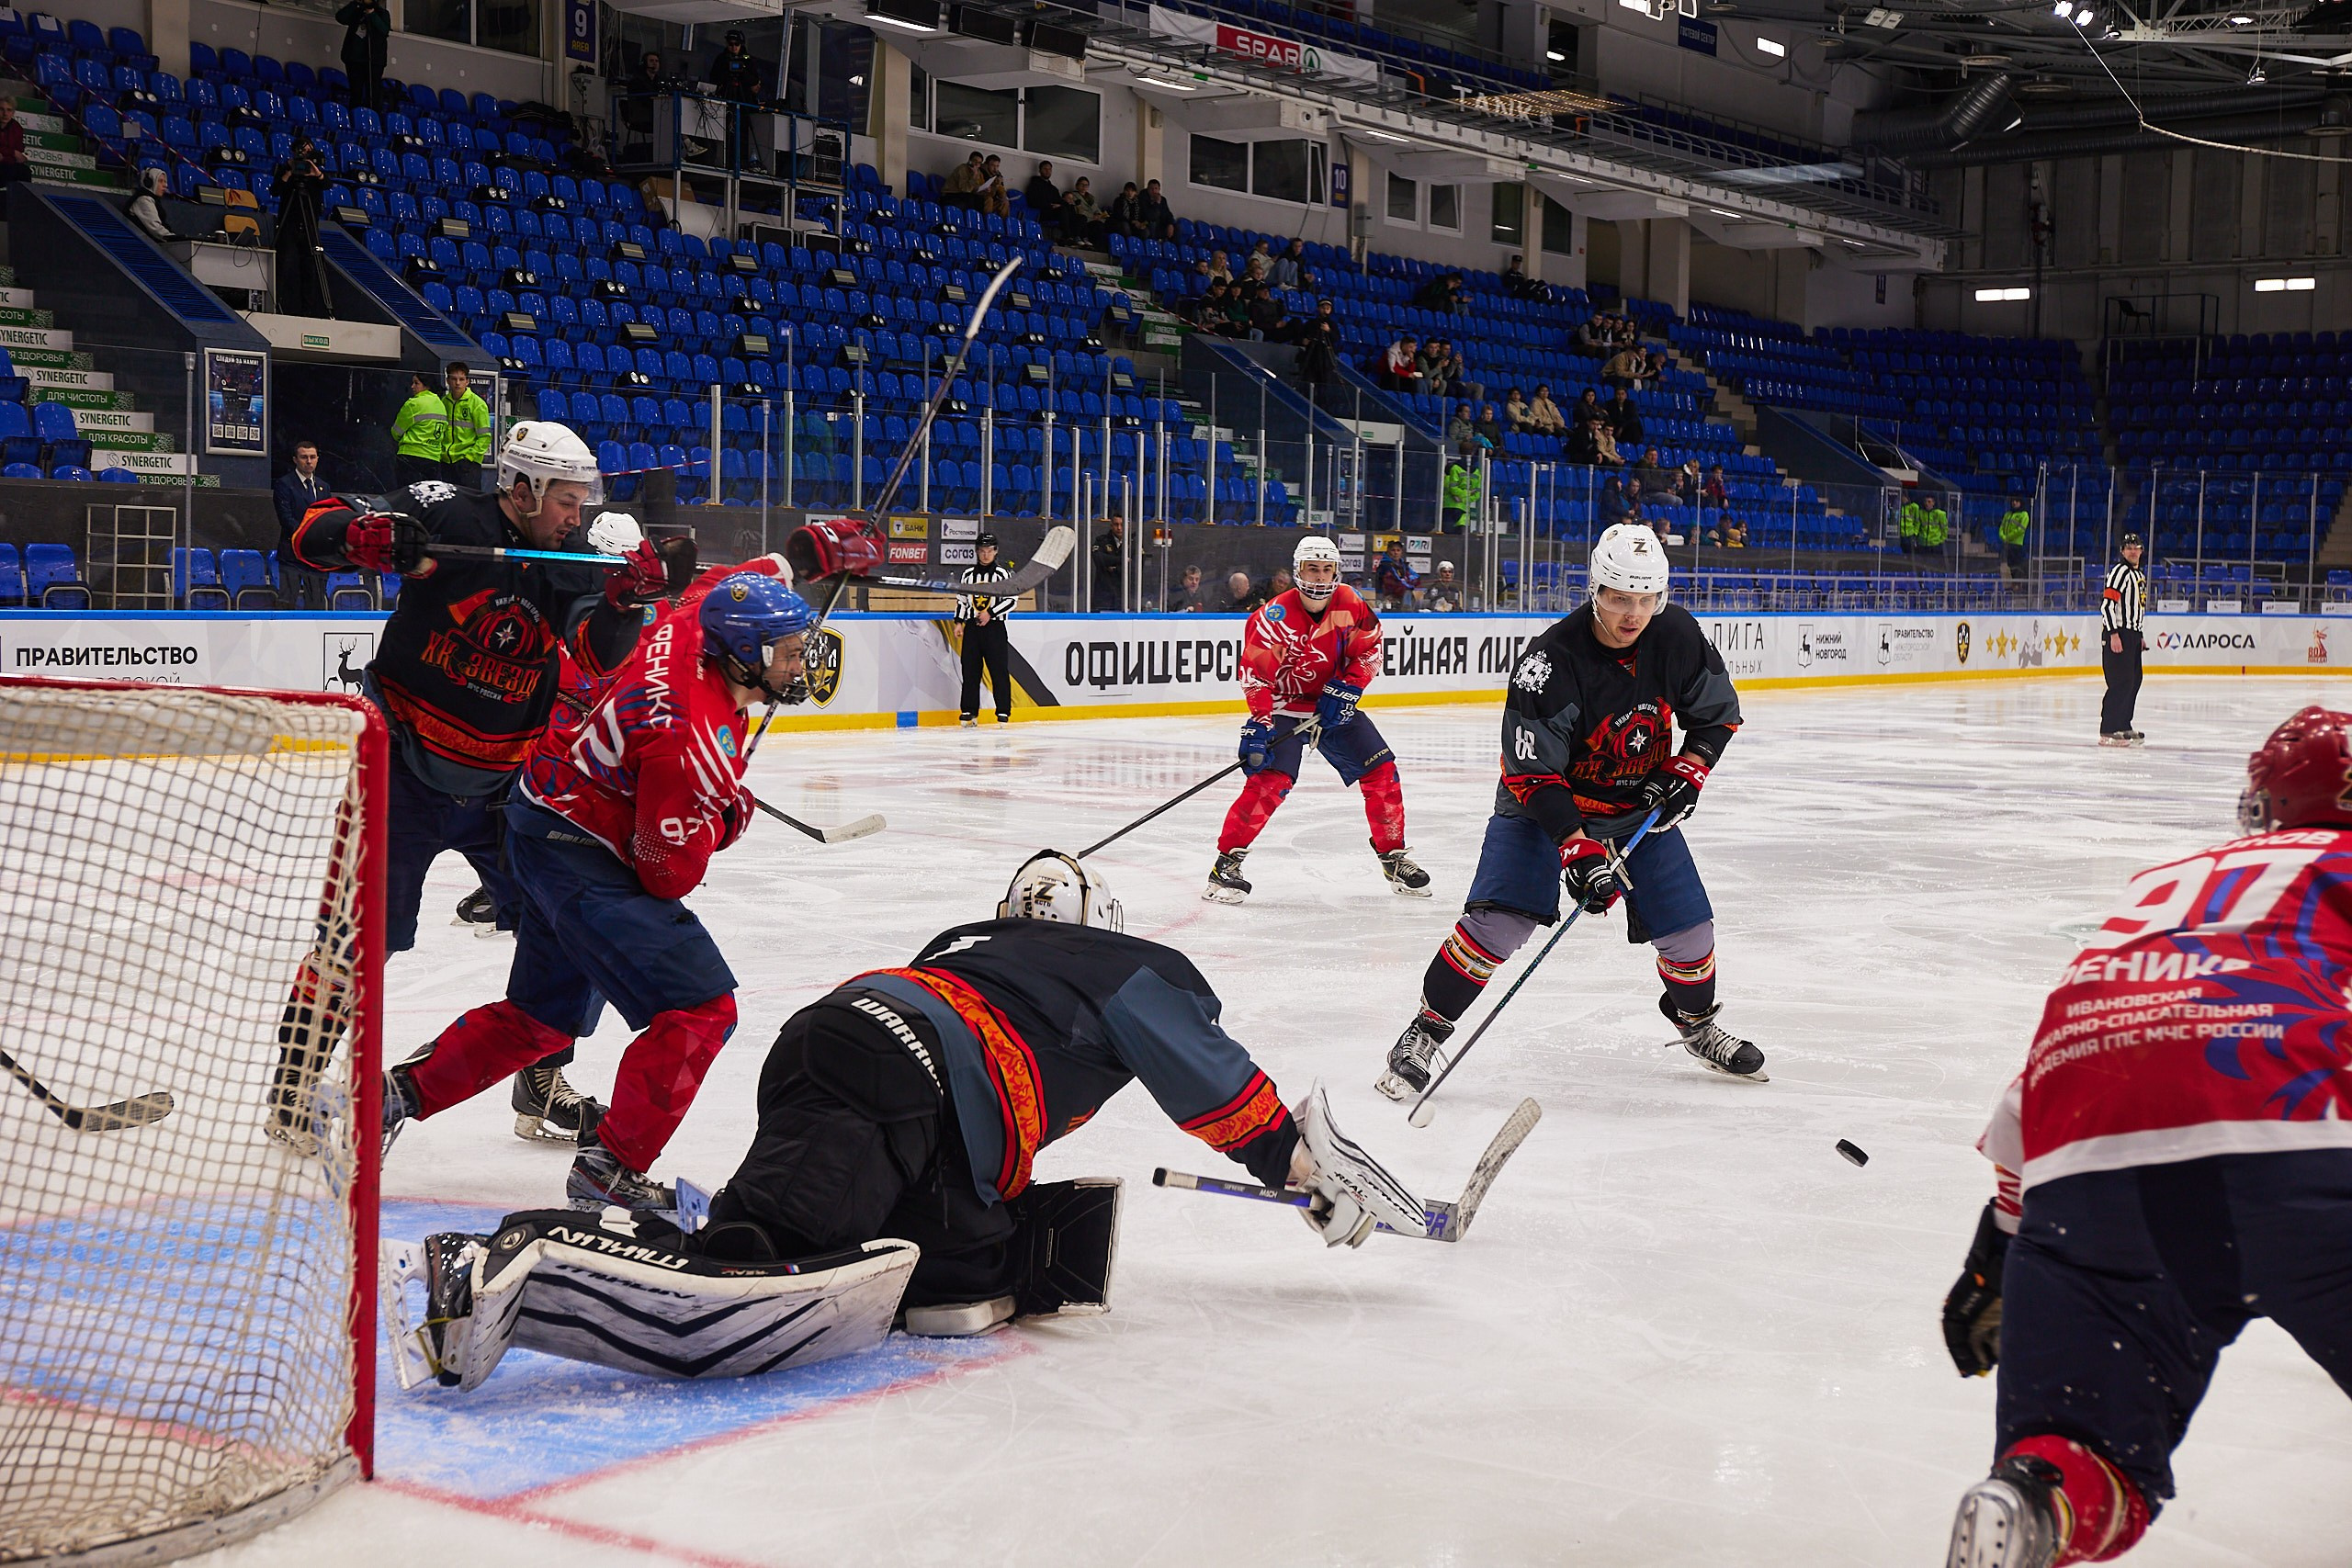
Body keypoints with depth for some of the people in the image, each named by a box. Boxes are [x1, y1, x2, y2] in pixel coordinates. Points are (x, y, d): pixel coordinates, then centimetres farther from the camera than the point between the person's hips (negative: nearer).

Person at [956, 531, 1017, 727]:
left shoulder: (1003, 572, -2)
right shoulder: (968, 573, 12)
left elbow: (1012, 600, -7)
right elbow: (961, 599, 19)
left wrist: (990, 613, -13)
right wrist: (959, 621, 9)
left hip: (995, 627, -4)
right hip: (972, 626, 4)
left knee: (999, 670, -6)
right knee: (970, 670, 3)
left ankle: (1003, 712, -2)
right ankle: (969, 712, 7)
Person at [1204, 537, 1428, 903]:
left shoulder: (1350, 604, -8)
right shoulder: (1275, 617, -23)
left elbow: (1369, 651, 2)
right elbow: (1255, 675, -25)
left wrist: (1346, 690, -11)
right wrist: (1258, 726, -33)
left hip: (1334, 704, 5)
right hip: (1284, 705, -5)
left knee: (1382, 772, 0)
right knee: (1270, 780, -23)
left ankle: (1394, 857, 17)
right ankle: (1226, 863, -15)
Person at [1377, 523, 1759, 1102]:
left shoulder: (1678, 637, -13)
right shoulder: (1553, 659, -28)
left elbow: (1718, 713, 4)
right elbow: (1531, 771, -27)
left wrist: (1687, 771, -11)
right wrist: (1577, 845, -34)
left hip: (1642, 803, 4)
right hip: (1547, 798, -4)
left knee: (1687, 926, 2)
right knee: (1499, 919, -19)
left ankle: (1698, 1023, 32)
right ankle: (1425, 1032, -5)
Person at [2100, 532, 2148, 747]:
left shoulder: (2140, 575, 20)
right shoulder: (2120, 572, -12)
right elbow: (2107, 603, -19)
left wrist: (2139, 636, 26)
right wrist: (2114, 634, -24)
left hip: (2132, 635, 10)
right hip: (2117, 635, -10)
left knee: (2134, 680, 13)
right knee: (2121, 682, -13)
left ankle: (2123, 726, 23)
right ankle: (2108, 732, -13)